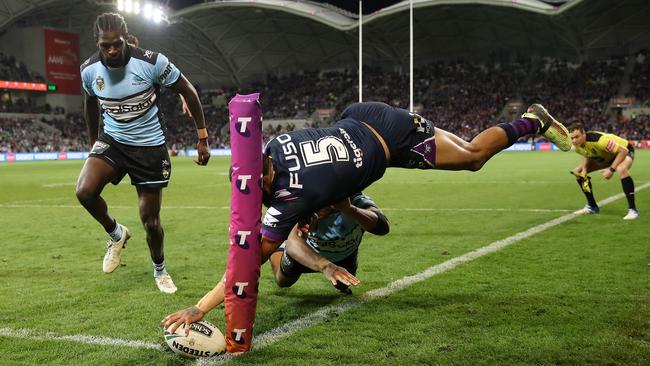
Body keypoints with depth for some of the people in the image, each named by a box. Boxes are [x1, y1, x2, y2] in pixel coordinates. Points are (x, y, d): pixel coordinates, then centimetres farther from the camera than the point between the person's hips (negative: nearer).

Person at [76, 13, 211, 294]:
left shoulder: (151, 62, -20)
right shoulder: (89, 70, -9)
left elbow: (188, 92, -7)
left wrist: (202, 138, -7)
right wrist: (94, 143, 22)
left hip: (149, 146, -2)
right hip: (112, 141, 3)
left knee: (150, 219, 3)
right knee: (84, 191, -25)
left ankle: (160, 270, 32)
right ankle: (116, 233, 6)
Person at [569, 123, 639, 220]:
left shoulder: (598, 140, -41)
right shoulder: (577, 145, -18)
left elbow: (623, 151, -36)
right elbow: (586, 155, 5)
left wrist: (611, 169, -36)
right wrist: (584, 168, -14)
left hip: (624, 151, -8)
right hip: (606, 156, 8)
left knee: (621, 170, -42)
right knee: (577, 171, 2)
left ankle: (632, 210, -33)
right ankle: (592, 206, 15)